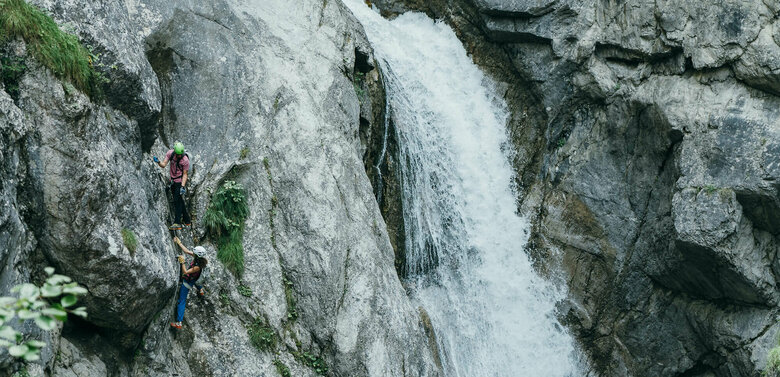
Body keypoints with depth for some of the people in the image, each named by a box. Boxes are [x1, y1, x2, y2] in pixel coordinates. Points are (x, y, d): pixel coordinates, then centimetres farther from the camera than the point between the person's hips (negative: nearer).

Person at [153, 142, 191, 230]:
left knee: (177, 201, -12)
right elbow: (163, 165, -10)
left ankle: (177, 223, -11)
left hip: (180, 182, -6)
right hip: (173, 181, 6)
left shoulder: (185, 160, -21)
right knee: (180, 201, 12)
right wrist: (158, 162, -32)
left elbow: (185, 174, -15)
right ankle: (187, 221, 23)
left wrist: (182, 186, -23)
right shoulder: (170, 153, -9)